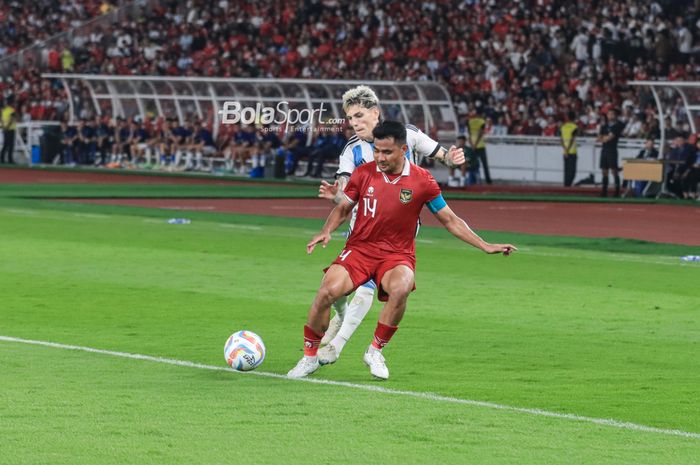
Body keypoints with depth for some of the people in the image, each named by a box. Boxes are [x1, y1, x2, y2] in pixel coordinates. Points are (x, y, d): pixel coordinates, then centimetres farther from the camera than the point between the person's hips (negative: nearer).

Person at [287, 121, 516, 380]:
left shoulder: (422, 181, -4)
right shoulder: (363, 174, 0)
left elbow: (449, 220, 5)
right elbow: (343, 209, 14)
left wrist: (486, 247, 1)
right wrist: (326, 232, -6)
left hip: (398, 255, -1)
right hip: (359, 249, 1)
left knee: (400, 289, -35)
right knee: (327, 291, -25)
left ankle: (376, 351, -12)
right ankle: (310, 357, -4)